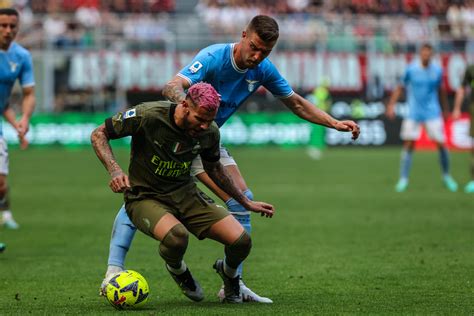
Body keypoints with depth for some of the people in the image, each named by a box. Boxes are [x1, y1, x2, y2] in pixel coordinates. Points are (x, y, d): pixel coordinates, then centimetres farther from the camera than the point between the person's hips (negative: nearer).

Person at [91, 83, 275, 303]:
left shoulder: (209, 131, -6)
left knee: (241, 241, -16)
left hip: (185, 194, 4)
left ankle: (229, 274, 23)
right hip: (145, 198, -4)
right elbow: (99, 134, -10)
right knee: (176, 236, -38)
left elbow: (213, 168, 16)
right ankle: (177, 270, 1)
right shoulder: (148, 115, -21)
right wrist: (114, 170, -25)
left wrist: (247, 203, 18)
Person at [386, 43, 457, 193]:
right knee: (409, 144, -5)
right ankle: (403, 179, 3)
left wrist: (446, 109, 21)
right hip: (413, 114, -1)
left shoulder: (437, 71, 1)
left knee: (441, 144, -3)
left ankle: (446, 176, 16)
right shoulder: (411, 69, -5)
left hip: (432, 113, 1)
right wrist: (391, 105, -3)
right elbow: (400, 87, 4)